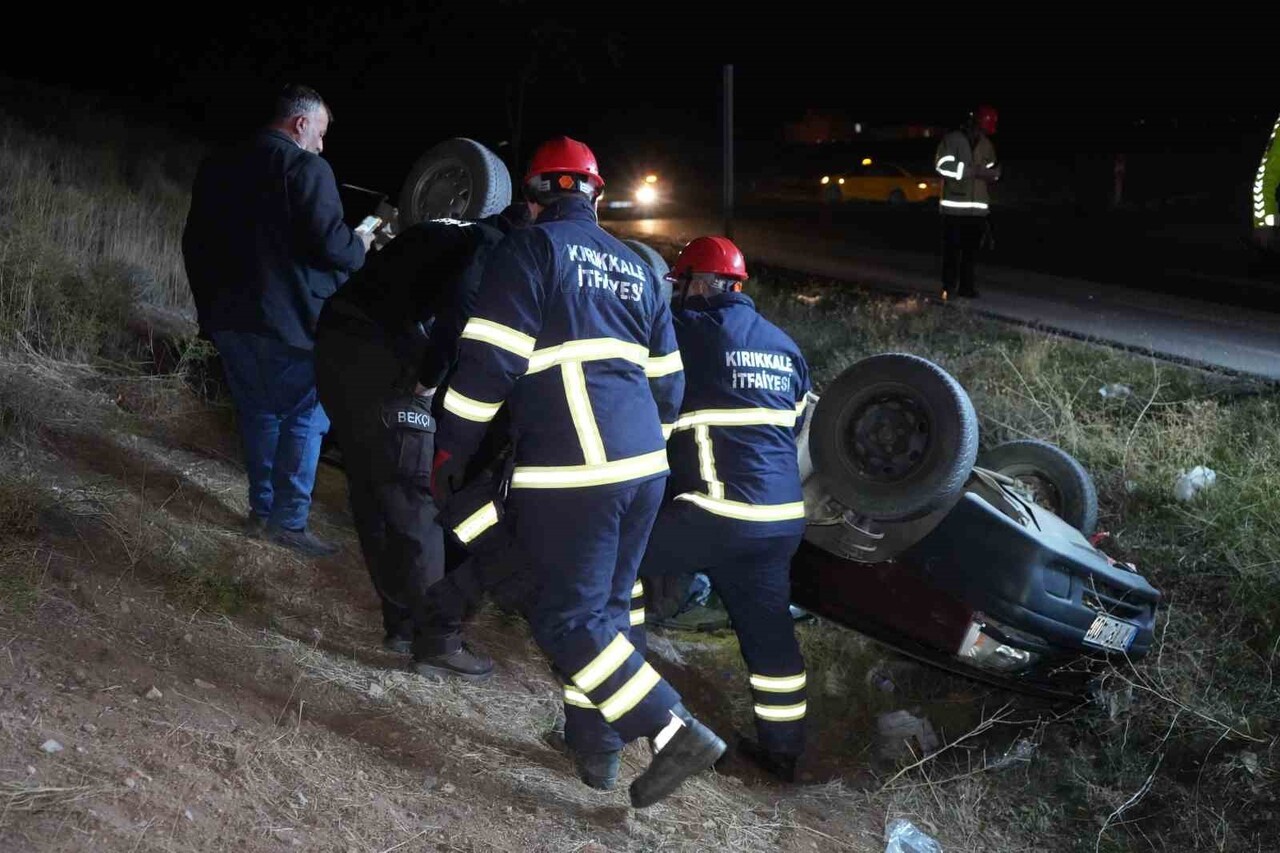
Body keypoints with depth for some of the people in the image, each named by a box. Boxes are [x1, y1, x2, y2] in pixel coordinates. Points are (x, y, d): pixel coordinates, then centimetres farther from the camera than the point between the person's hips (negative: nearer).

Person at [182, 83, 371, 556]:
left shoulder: (217, 167, 12)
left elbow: (195, 243, 17)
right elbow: (329, 243, -20)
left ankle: (261, 510, 20)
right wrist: (360, 246, 2)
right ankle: (289, 520, 2)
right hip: (288, 321, -7)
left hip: (228, 318, 7)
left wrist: (209, 304, 26)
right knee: (304, 418, 3)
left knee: (257, 413, 17)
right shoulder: (306, 168, -13)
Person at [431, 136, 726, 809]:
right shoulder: (636, 267, 18)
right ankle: (595, 746, 21)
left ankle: (675, 731, -8)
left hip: (571, 475, -7)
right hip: (644, 468, 7)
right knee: (605, 608, 17)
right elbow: (666, 382, 20)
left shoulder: (531, 249, -3)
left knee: (568, 620, -1)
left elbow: (487, 365, -10)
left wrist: (448, 456, -2)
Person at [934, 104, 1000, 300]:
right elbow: (944, 166, -15)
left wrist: (994, 172, -6)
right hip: (954, 205, -4)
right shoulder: (952, 140, -2)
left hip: (977, 206, 4)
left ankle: (967, 287, 8)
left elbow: (990, 175, 19)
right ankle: (948, 287, 4)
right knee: (952, 248, -2)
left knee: (972, 249, 3)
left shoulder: (987, 146, 13)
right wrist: (976, 171, -16)